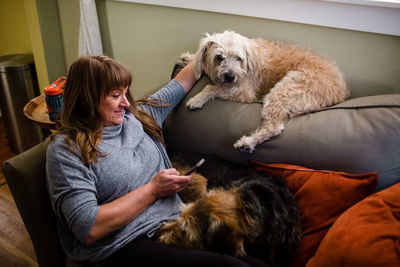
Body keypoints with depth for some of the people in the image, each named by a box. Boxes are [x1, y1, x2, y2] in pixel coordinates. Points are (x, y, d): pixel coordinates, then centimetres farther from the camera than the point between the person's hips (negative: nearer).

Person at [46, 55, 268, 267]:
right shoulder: (66, 149, -5)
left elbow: (181, 82, 29)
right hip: (125, 246, -6)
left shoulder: (138, 117, 14)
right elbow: (89, 230, -14)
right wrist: (152, 190, -9)